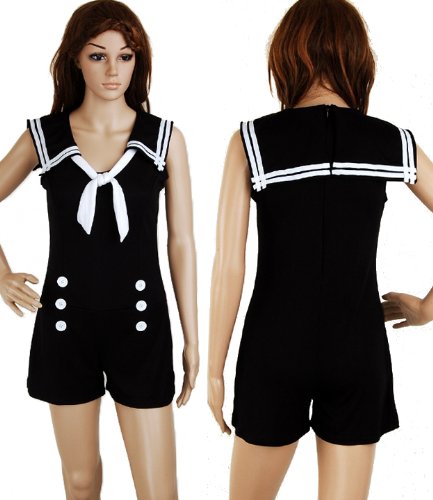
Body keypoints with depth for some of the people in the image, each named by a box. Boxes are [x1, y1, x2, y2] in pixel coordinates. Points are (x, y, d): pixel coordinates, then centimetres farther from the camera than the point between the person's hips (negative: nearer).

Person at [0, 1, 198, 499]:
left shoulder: (165, 138, -2)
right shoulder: (43, 136, 0)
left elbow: (181, 242, 0)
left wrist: (191, 338, 1)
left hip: (140, 320, -1)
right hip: (66, 319, 1)